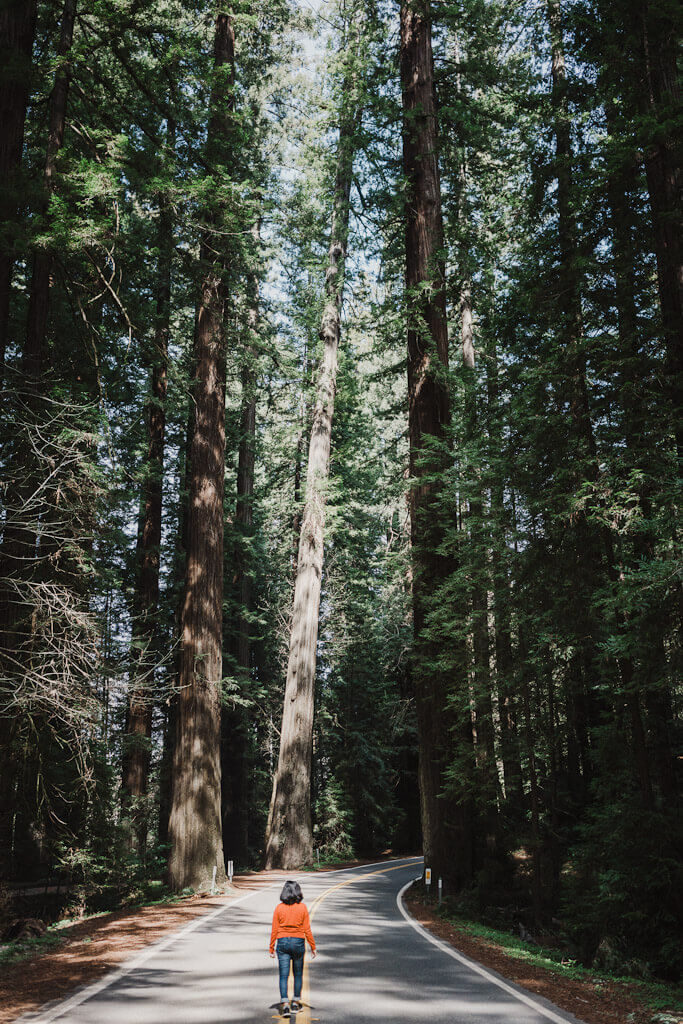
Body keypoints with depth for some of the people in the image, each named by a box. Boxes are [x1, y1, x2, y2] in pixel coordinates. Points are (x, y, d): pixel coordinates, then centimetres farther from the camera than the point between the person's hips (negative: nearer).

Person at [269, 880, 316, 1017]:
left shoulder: (279, 908, -5)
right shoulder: (302, 907, -6)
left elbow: (274, 930, -2)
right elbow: (307, 930, -5)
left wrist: (271, 948, 7)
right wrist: (313, 947, 4)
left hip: (283, 943, 0)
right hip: (298, 942, 0)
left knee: (283, 975, 1)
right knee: (298, 974, 18)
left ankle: (285, 1004, -12)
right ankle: (296, 1002, 25)